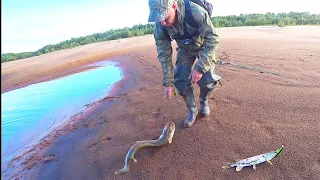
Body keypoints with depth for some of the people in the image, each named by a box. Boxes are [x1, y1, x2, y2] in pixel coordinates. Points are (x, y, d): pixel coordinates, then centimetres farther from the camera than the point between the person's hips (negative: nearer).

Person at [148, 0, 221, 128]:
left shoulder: (195, 11, -38)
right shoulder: (159, 26, -25)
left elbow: (213, 40, -32)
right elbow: (164, 54, -17)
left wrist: (200, 67, -41)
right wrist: (168, 82, -18)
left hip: (204, 46, -2)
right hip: (185, 49, 3)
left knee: (207, 79, -18)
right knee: (180, 80, -11)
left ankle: (204, 101, 16)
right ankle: (192, 110, 11)